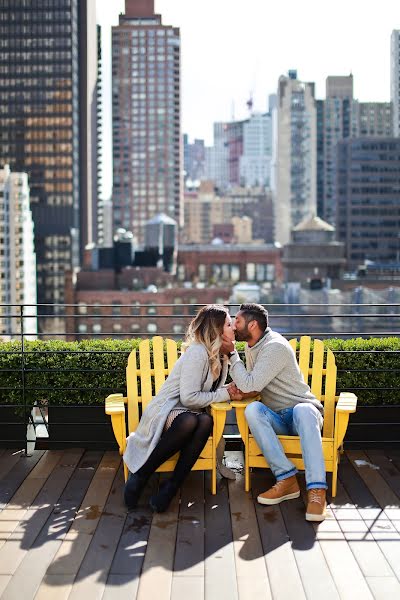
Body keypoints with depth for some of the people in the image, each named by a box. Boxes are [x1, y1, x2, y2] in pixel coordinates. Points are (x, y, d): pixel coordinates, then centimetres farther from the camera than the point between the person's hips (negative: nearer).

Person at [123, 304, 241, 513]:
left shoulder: (220, 355, 10)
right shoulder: (198, 352, -17)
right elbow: (189, 398, -22)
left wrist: (229, 390, -3)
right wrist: (224, 395, -12)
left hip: (190, 413, 7)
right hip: (167, 412, -6)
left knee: (206, 421, -30)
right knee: (190, 421, -40)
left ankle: (171, 486, -27)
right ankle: (140, 474, -22)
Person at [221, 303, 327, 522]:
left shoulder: (275, 347, -16)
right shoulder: (251, 346, 12)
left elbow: (250, 386, -22)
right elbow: (250, 387, 20)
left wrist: (232, 354, -13)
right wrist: (244, 388, -4)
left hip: (303, 412, -6)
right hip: (277, 418, 6)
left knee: (303, 410, -42)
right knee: (252, 410, -27)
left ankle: (316, 490, -46)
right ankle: (287, 480, -32)